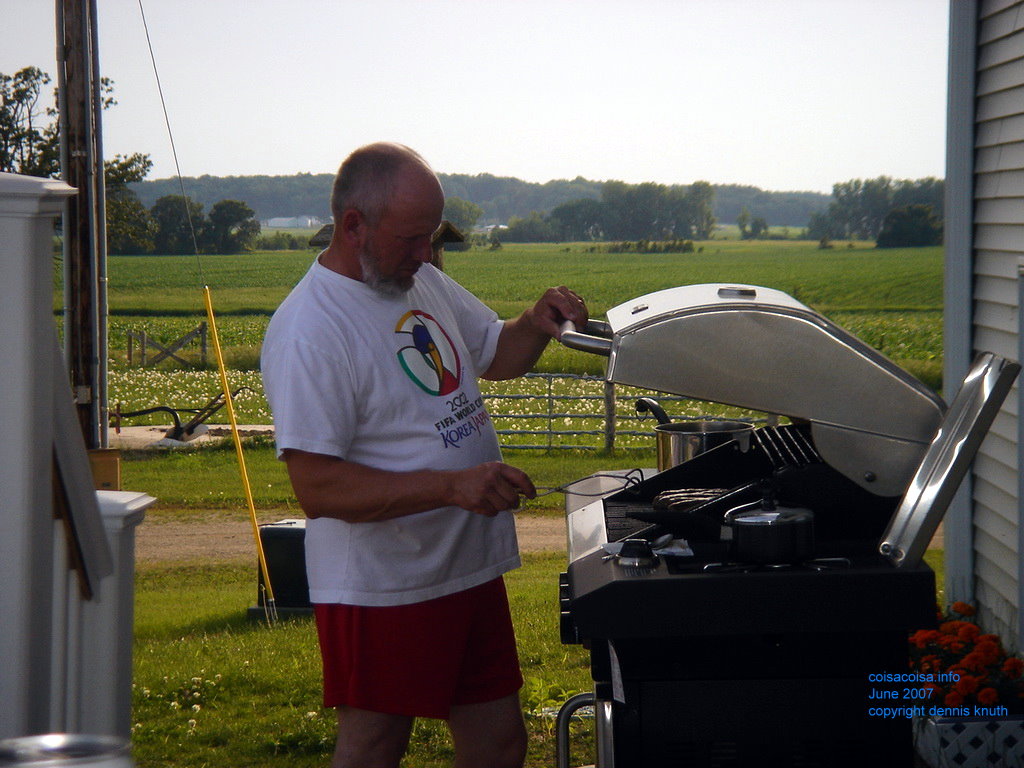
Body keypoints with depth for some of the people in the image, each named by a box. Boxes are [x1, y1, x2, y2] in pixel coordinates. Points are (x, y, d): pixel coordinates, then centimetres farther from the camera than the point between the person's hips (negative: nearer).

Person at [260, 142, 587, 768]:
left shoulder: (424, 282, 6)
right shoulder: (307, 332, -20)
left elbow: (495, 354, 24)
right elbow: (317, 488, -26)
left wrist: (537, 326, 0)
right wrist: (452, 486, -32)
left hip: (473, 568, 8)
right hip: (381, 591, -8)